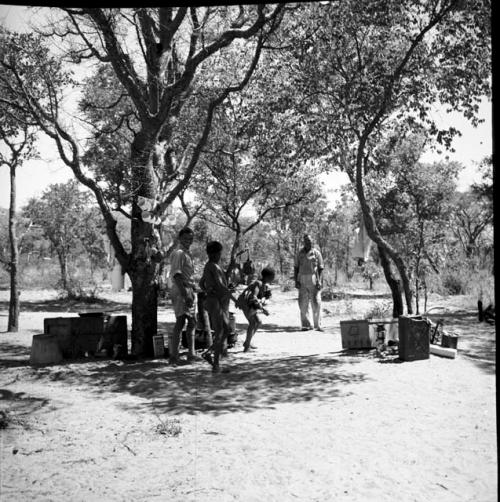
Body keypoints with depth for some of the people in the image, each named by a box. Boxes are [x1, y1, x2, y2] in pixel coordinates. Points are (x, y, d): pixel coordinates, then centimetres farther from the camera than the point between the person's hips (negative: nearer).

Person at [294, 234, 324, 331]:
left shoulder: (316, 253, 4)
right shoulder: (299, 254, 10)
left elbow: (321, 269, 2)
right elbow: (296, 268, 11)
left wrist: (320, 282, -9)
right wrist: (296, 281, 0)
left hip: (314, 281, -2)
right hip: (302, 281, 2)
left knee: (316, 303, -5)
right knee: (303, 304, 2)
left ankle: (318, 325, 1)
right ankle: (305, 325, 10)